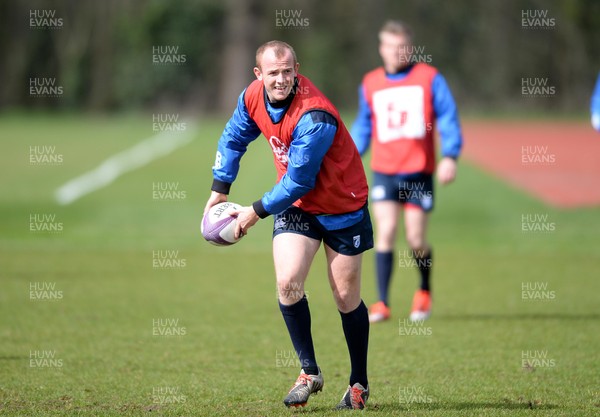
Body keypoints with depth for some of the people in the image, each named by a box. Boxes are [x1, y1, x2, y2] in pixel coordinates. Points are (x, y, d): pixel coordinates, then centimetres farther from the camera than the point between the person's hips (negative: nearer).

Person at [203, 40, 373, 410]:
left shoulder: (314, 117, -32)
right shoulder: (254, 97, -10)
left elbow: (299, 181, -27)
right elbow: (234, 138, 10)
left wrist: (257, 212, -18)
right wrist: (220, 190, 8)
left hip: (342, 205, -5)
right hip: (296, 203, 5)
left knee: (346, 297, 2)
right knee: (288, 283, -13)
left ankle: (359, 384, 18)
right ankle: (310, 372, 1)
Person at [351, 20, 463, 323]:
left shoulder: (429, 78, 1)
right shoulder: (371, 83, 10)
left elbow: (448, 118, -1)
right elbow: (363, 126, 21)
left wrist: (449, 156, -13)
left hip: (419, 172, -2)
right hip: (384, 171, 2)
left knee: (416, 240, 0)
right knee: (385, 232, -11)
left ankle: (424, 291, 28)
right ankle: (382, 304, -8)